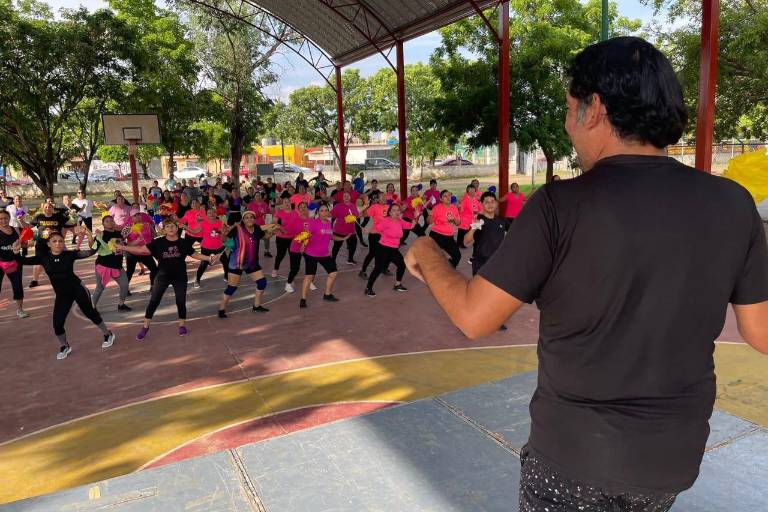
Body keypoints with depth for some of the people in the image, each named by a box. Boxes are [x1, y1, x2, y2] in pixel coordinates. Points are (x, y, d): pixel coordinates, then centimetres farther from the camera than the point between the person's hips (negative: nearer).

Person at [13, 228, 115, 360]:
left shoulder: (70, 254, -7)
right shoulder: (43, 257, -1)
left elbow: (91, 251, -17)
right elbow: (24, 261, -9)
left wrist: (88, 234, -31)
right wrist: (16, 252, -31)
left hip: (77, 288, -3)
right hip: (61, 295, 3)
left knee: (90, 313, 9)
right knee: (57, 323, 1)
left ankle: (108, 334, 31)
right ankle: (64, 347, 28)